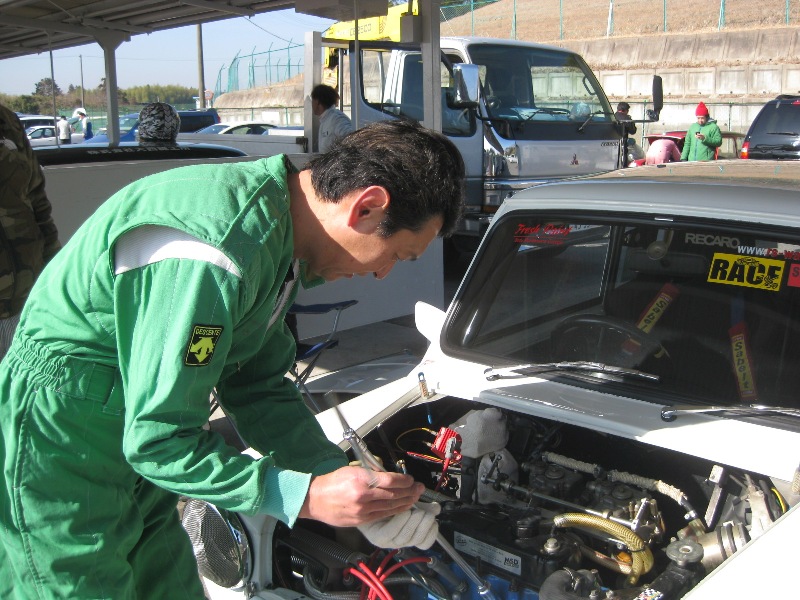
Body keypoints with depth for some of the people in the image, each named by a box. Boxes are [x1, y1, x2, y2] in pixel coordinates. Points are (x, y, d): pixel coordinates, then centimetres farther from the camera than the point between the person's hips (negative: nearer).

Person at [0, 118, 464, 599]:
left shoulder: (280, 233, 1)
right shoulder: (209, 257, -32)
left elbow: (259, 388, 5)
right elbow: (158, 441, -26)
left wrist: (344, 478, -5)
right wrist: (307, 496, -26)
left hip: (134, 455, 9)